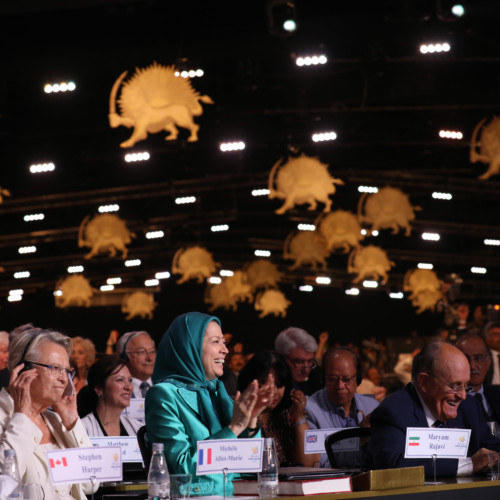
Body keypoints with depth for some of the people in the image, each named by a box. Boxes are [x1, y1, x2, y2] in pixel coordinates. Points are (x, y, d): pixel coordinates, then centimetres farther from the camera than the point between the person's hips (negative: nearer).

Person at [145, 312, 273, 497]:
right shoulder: (164, 396, -6)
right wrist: (234, 428, -14)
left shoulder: (216, 390, 12)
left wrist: (250, 422, -4)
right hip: (188, 495, -5)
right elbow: (182, 467, -15)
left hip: (229, 493, 6)